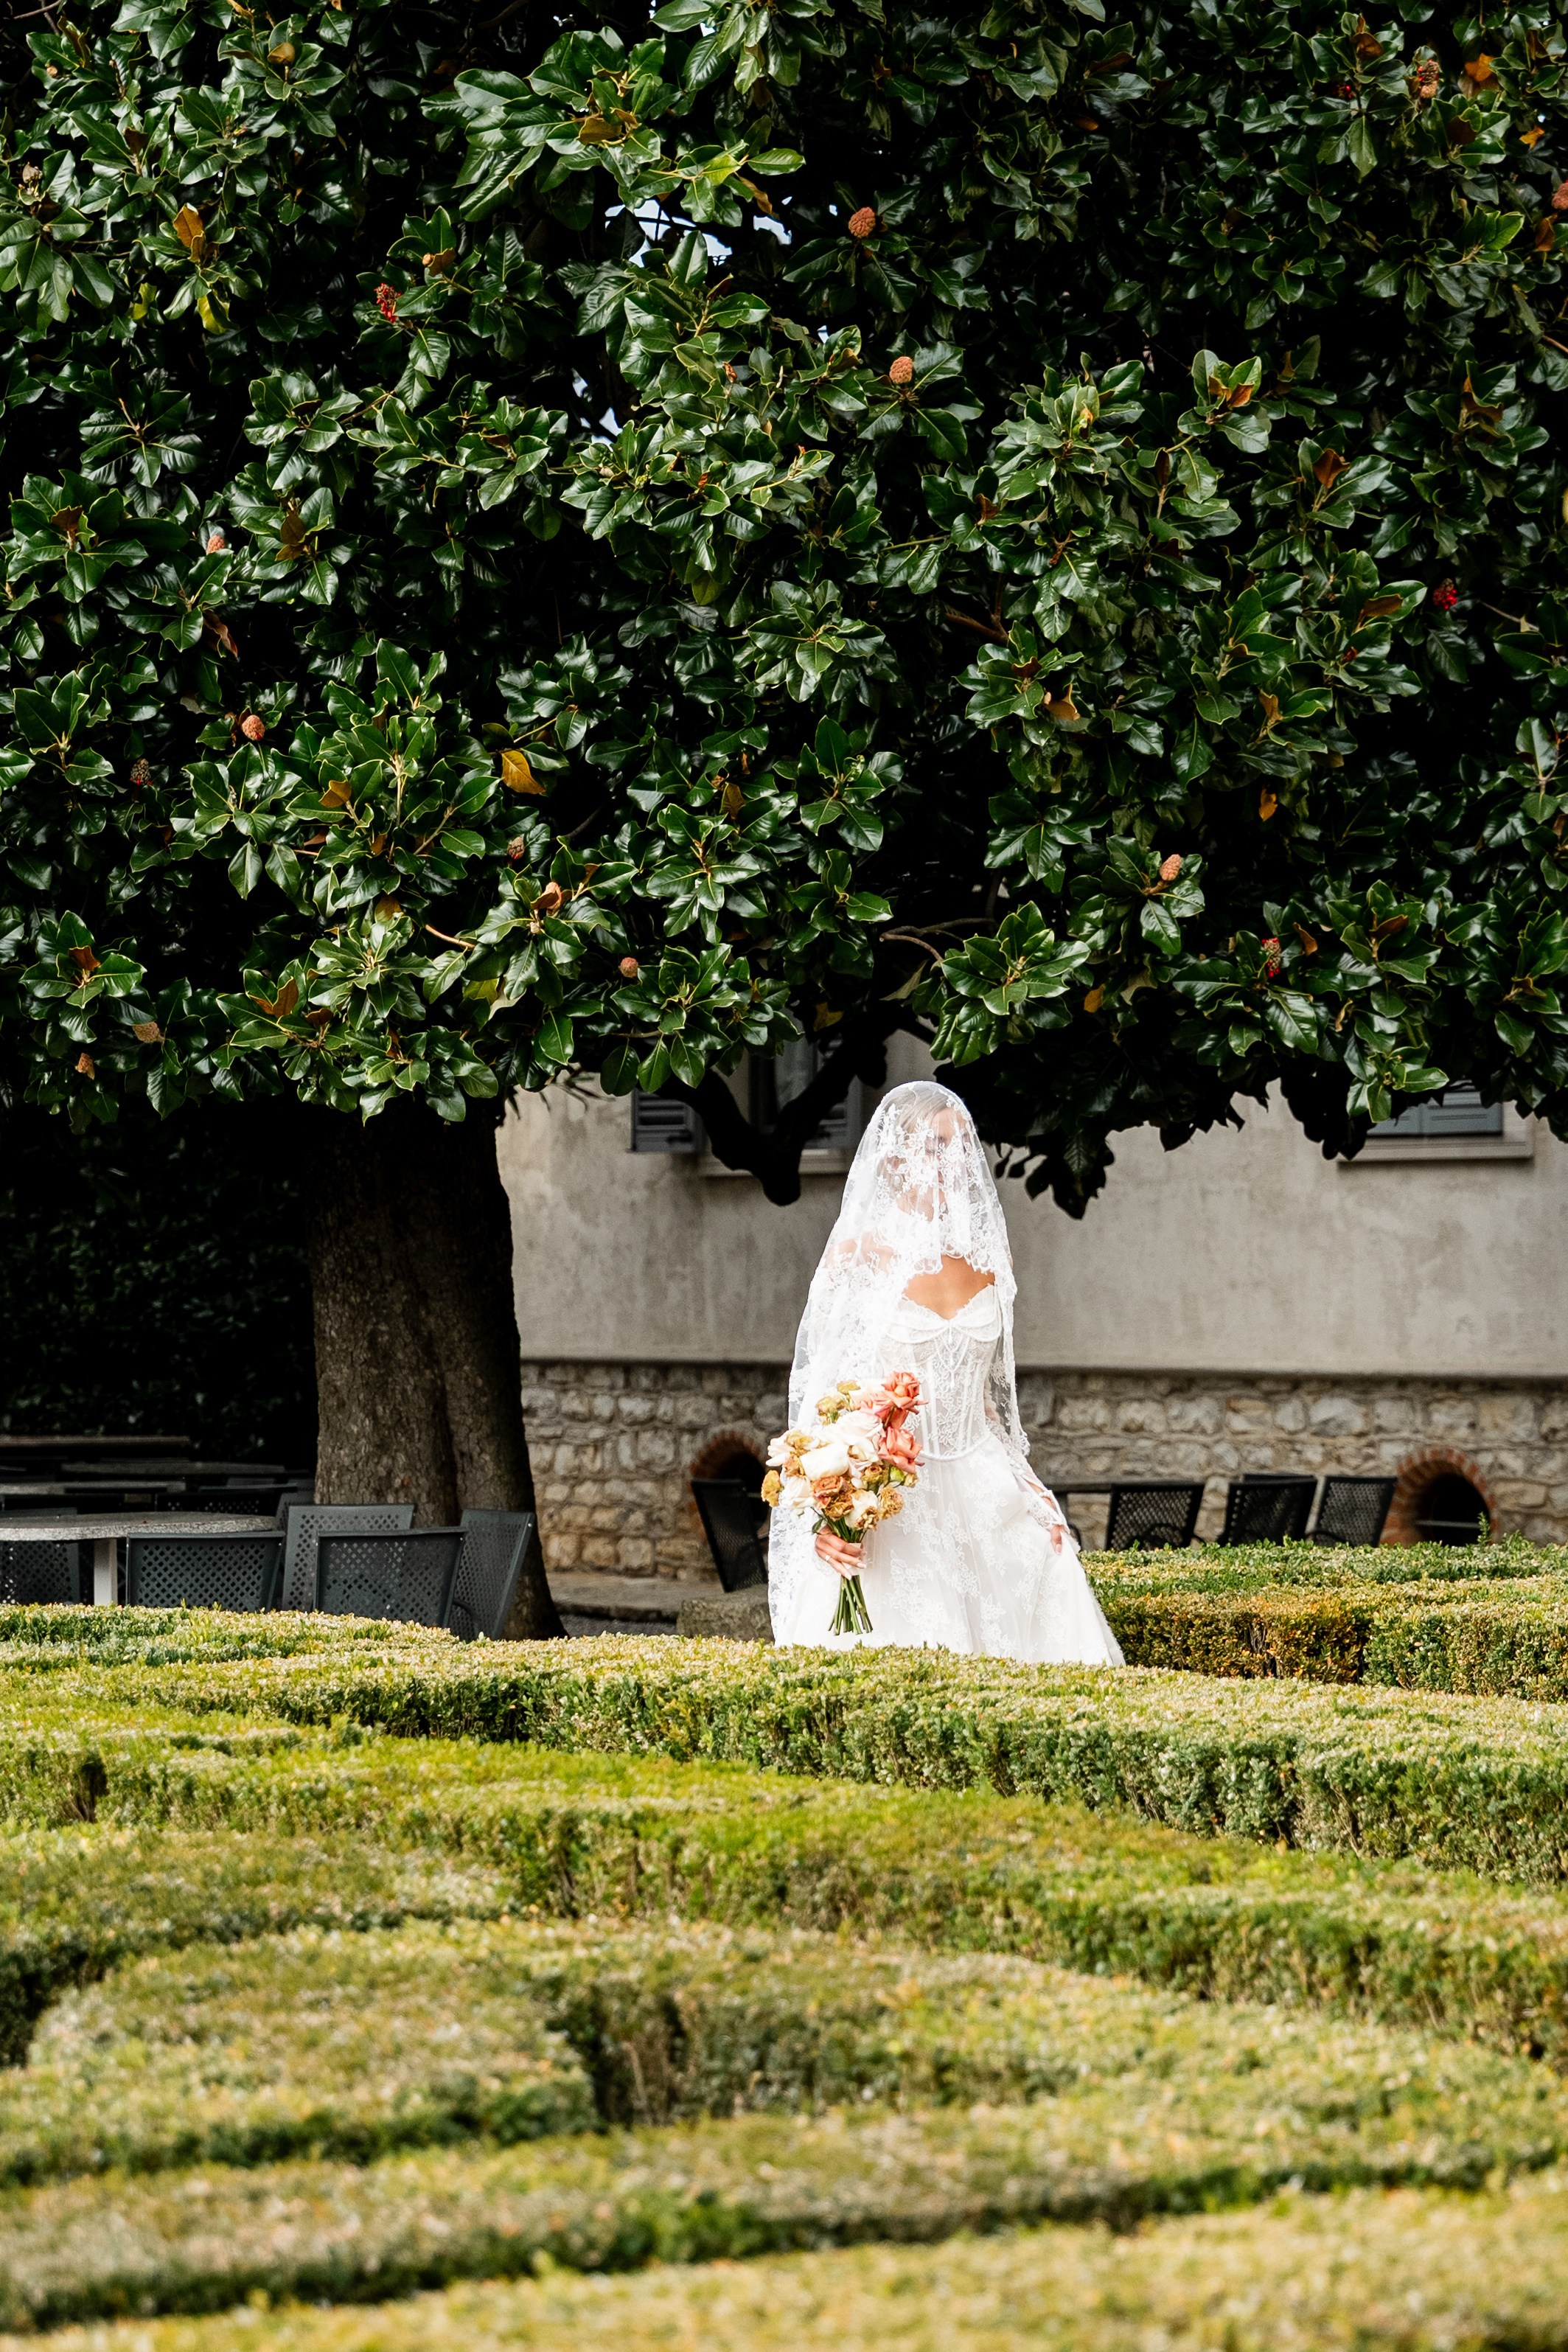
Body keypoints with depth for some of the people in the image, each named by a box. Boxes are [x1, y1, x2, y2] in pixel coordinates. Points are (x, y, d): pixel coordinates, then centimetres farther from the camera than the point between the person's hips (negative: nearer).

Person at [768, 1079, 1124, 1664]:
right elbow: (823, 1386, -5)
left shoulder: (987, 1258, 10)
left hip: (980, 1487, 5)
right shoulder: (859, 1254, -4)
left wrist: (1025, 1486, 8)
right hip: (888, 1492, -5)